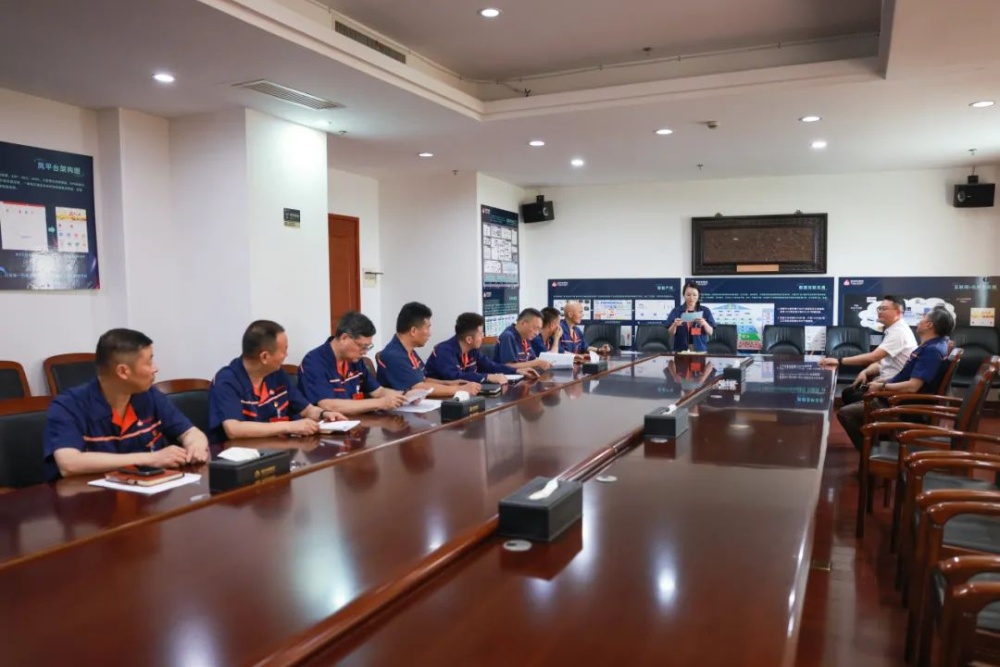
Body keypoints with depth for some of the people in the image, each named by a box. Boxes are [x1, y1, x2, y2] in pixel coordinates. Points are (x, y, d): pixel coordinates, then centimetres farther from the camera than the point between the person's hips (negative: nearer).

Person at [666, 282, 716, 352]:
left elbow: (710, 332, 1)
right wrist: (675, 325, -19)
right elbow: (671, 333, 1)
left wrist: (704, 324, -18)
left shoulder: (705, 311, 4)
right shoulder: (676, 311, 2)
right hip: (681, 350, 0)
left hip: (700, 350, 0)